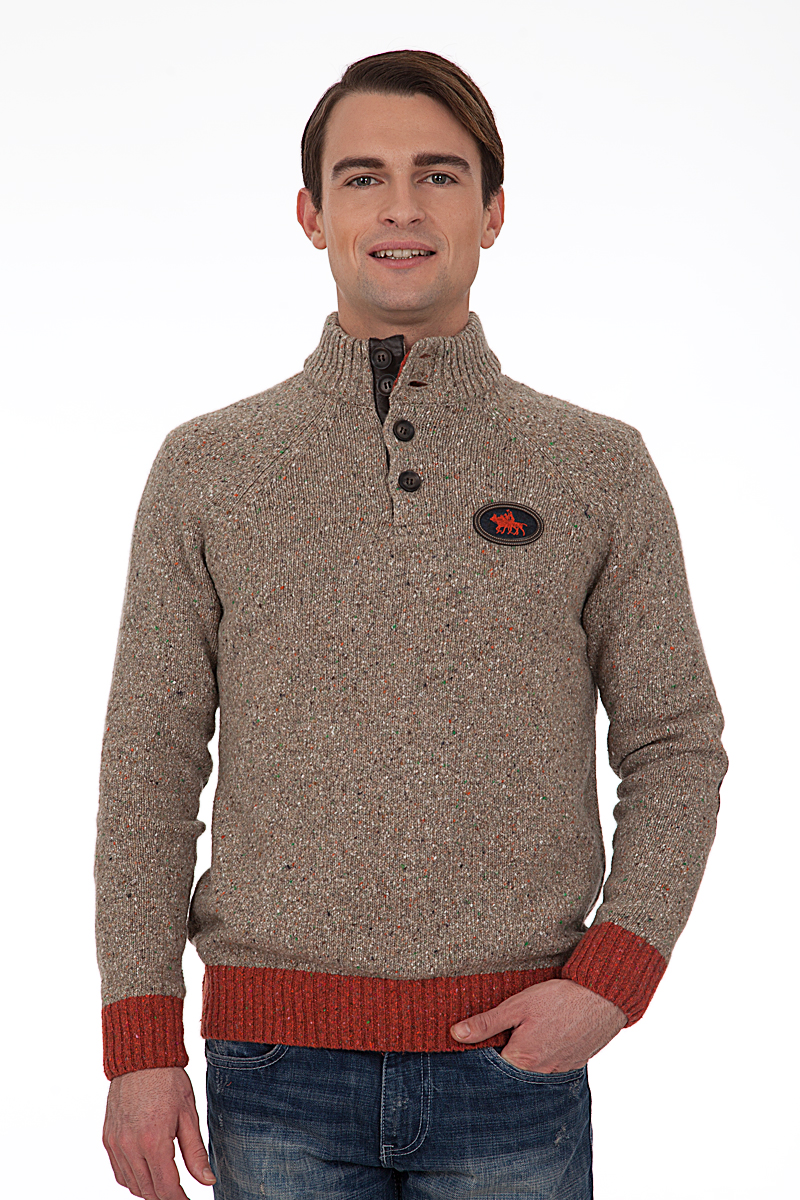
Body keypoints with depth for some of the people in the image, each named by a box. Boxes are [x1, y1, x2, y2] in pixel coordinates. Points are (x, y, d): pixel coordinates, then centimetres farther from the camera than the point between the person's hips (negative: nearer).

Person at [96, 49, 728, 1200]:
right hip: (279, 1075, 0)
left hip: (514, 1066, 0)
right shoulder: (207, 468, 4)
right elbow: (149, 767, 4)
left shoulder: (600, 468, 4)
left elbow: (676, 747, 6)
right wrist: (140, 1042, -2)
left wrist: (612, 975, -8)